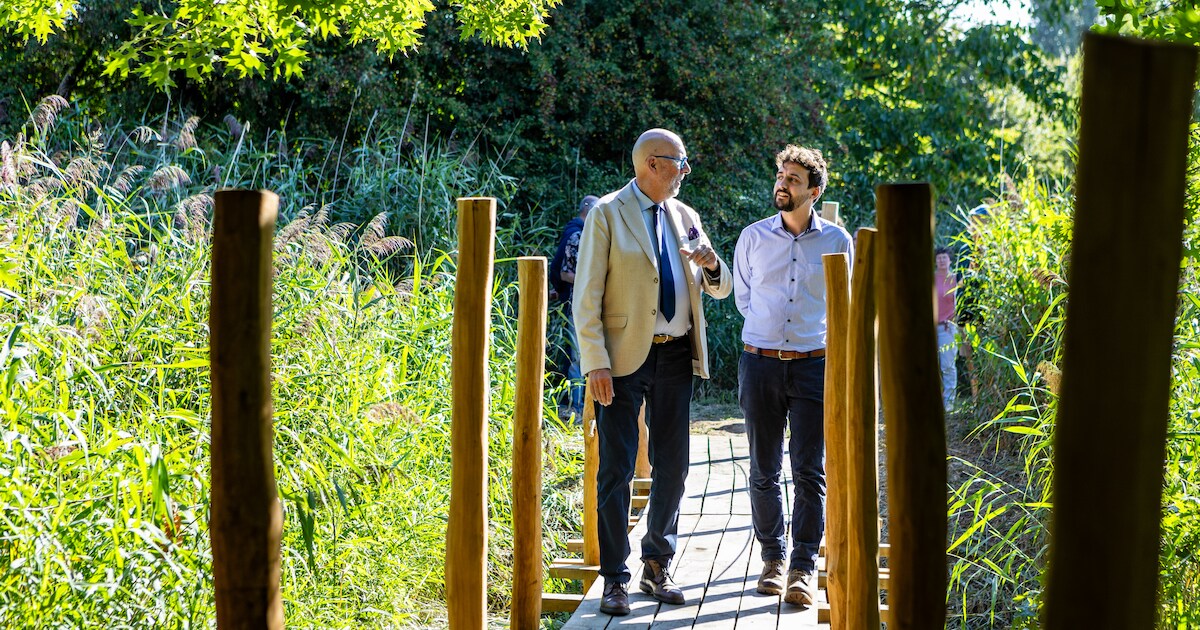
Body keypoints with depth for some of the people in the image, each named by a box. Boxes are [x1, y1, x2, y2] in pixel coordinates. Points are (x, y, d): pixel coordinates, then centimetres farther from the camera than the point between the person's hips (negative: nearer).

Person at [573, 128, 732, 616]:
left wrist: (711, 264, -6)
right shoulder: (607, 214, -4)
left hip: (675, 356, 6)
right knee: (616, 470, -3)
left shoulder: (684, 217, 12)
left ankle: (657, 568, 23)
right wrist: (596, 363, -15)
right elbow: (587, 296, -8)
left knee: (673, 467, 10)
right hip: (625, 359, -6)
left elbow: (719, 290, 17)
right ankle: (615, 580, 4)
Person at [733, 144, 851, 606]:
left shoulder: (836, 240, 3)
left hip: (813, 365, -1)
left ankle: (804, 567, 3)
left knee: (810, 471, -3)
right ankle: (773, 558, 17)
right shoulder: (753, 238, 5)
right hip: (759, 363, 1)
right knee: (764, 470, 5)